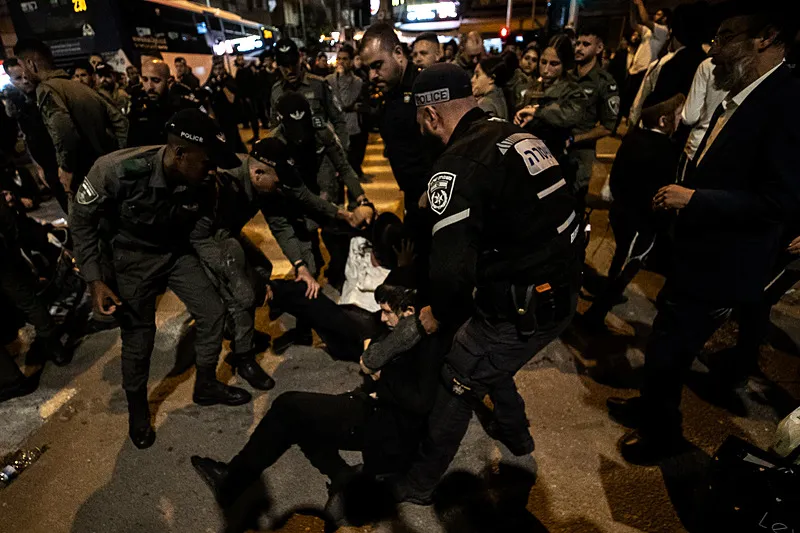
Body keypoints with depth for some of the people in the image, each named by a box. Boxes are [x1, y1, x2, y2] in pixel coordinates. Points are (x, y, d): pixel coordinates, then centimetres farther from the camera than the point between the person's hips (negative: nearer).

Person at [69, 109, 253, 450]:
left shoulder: (200, 182, -22)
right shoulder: (117, 170, -31)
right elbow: (81, 219, -15)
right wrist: (94, 280, -16)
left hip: (177, 252, 4)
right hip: (134, 256, -3)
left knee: (213, 312, 2)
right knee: (138, 336, 4)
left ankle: (206, 386, 27)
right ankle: (137, 408, 33)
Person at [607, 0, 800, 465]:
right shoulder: (736, 100, 8)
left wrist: (694, 199, -23)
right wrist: (682, 194, 2)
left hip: (720, 266, -9)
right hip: (695, 253, 9)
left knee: (667, 351, 6)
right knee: (667, 343, 23)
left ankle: (663, 431, 33)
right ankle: (651, 405, 48)